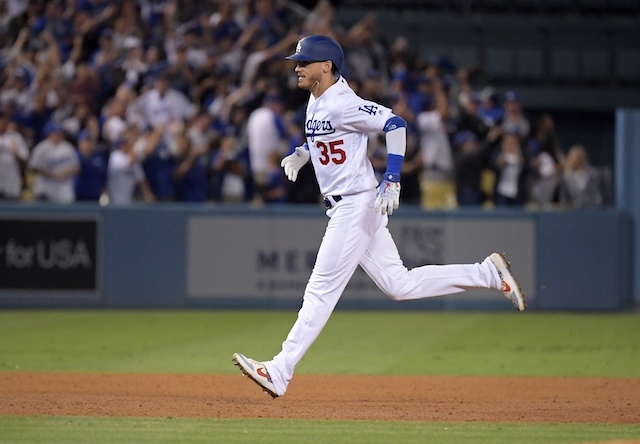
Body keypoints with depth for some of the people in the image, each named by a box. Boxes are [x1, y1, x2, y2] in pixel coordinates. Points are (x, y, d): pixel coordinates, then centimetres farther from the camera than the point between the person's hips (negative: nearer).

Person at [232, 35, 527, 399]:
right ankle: (488, 274, 13)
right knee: (400, 285, 10)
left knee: (322, 289, -9)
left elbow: (395, 125, -24)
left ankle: (279, 373, -9)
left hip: (357, 205, -10)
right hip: (343, 207, 10)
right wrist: (301, 154, 12)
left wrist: (392, 181, -30)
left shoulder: (342, 103, -18)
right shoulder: (316, 102, 12)